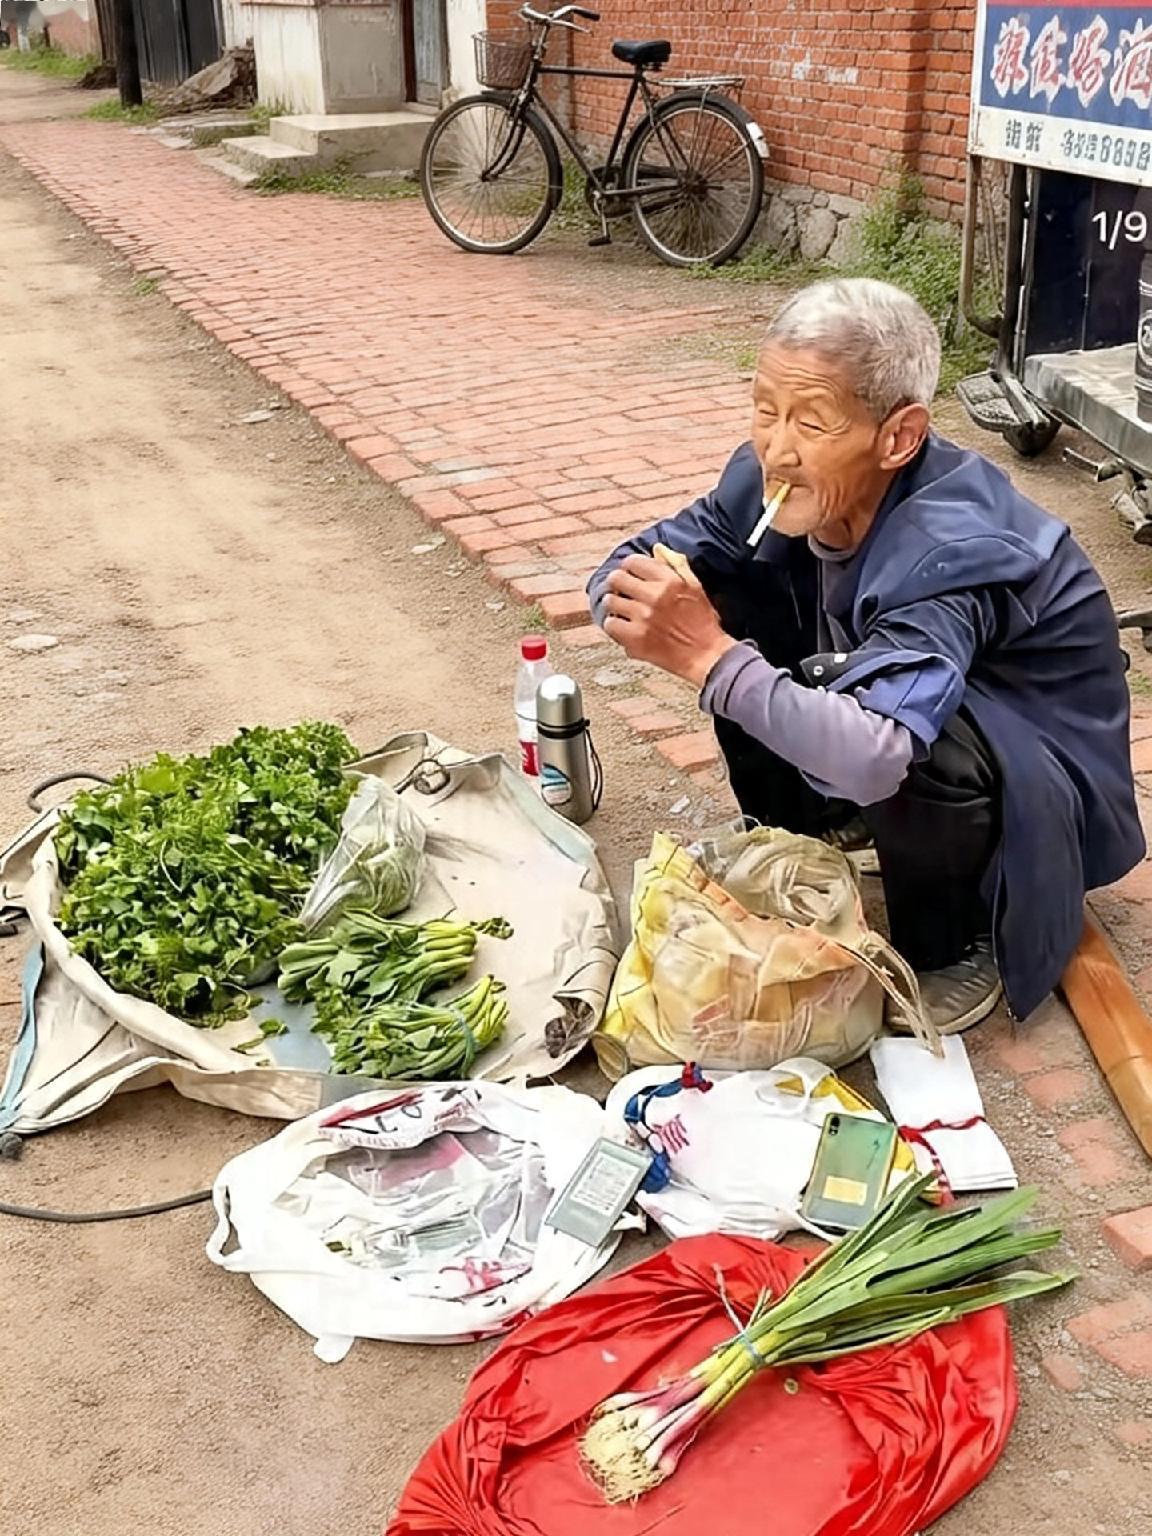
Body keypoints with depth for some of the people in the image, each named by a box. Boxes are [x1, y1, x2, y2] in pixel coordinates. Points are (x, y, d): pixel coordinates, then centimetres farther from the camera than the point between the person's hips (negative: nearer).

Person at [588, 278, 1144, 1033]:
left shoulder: (952, 551, -36)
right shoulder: (778, 482, -16)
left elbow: (874, 758, -50)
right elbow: (624, 569, -9)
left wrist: (711, 657, -50)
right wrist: (653, 612, -31)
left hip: (1047, 790, -6)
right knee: (728, 608, -12)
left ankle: (955, 950, -9)